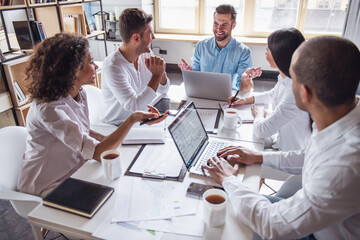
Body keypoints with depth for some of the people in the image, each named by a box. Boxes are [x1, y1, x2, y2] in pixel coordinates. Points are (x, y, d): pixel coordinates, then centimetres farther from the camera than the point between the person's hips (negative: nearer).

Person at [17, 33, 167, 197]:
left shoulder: (79, 95, -2)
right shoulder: (48, 108, -30)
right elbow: (97, 153, -33)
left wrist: (107, 140, -5)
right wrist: (131, 120, -35)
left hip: (74, 173, 7)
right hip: (47, 188, -7)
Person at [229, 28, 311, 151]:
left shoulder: (295, 93, -33)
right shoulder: (284, 79, -3)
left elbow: (260, 131, -32)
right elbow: (272, 94, 22)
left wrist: (259, 114, -10)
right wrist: (247, 100, 8)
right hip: (279, 139, 8)